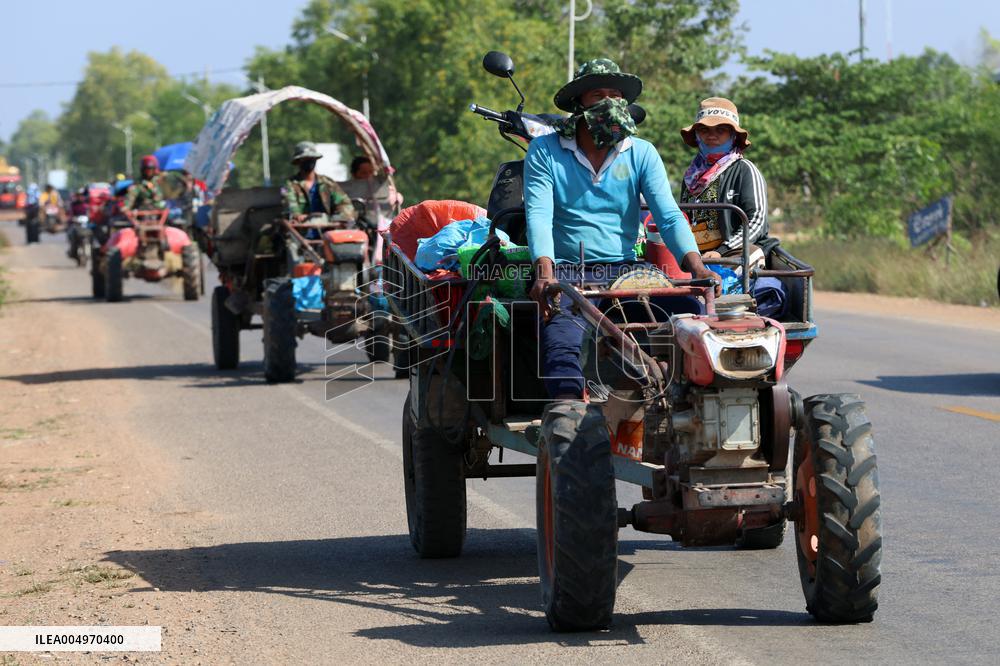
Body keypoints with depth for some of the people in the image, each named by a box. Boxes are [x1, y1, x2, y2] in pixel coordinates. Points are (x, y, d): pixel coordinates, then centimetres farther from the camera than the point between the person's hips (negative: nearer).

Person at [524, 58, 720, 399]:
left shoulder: (642, 154, 12)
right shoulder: (545, 151, 5)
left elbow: (669, 216, 3)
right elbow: (538, 217, -7)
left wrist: (697, 268, -16)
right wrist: (545, 274, -25)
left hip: (624, 269, 3)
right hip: (567, 271, -2)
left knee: (690, 311, -25)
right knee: (561, 342, -32)